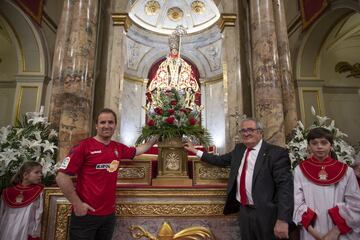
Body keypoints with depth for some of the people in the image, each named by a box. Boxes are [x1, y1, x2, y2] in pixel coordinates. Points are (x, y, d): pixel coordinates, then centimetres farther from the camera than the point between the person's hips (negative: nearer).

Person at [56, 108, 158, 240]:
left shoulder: (118, 148, 4)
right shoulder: (84, 146, -13)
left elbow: (138, 150, 23)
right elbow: (61, 177, -14)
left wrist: (155, 138, 23)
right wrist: (77, 204, -15)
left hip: (109, 214, 6)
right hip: (86, 214, -6)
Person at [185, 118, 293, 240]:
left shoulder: (276, 153, -14)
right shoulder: (239, 149, 6)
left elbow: (285, 186, -18)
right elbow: (220, 160, 14)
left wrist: (283, 219, -23)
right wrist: (195, 151, 14)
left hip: (265, 213, -5)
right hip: (243, 210, 6)